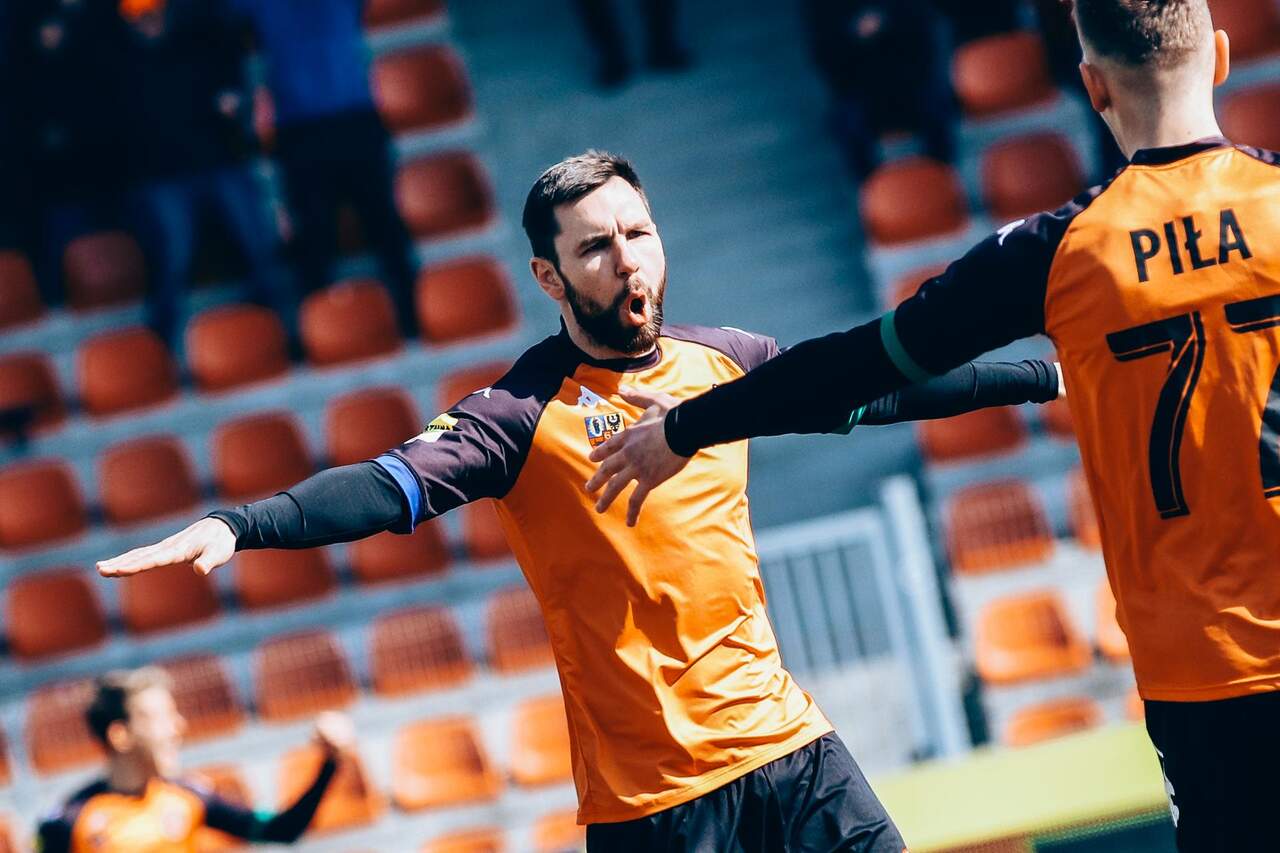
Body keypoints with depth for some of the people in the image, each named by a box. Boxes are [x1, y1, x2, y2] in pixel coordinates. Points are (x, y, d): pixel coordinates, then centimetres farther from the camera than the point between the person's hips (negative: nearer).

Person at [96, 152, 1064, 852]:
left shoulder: (722, 361, 6)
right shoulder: (527, 411, -10)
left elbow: (881, 388, 19)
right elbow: (395, 486, -23)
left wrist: (1046, 374, 25)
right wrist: (240, 525, -39)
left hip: (788, 741, 5)